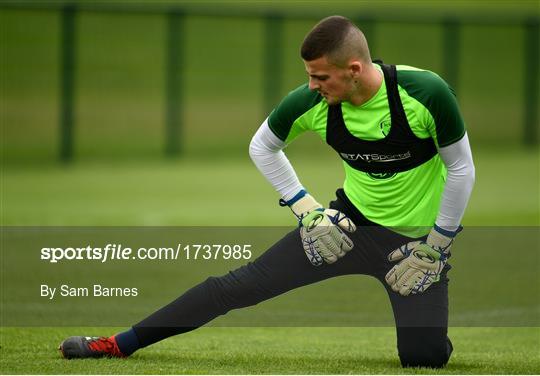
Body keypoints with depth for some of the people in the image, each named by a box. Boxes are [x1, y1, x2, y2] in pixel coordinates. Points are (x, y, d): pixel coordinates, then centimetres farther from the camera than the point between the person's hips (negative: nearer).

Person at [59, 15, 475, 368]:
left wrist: (435, 248, -9)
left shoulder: (425, 93, -27)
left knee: (424, 356, -13)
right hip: (351, 224, 3)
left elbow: (461, 169, -13)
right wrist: (306, 208, 1)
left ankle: (427, 318, 24)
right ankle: (122, 343, 7)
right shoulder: (310, 103, -16)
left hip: (416, 238, -3)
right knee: (242, 285, -3)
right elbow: (262, 147, 7)